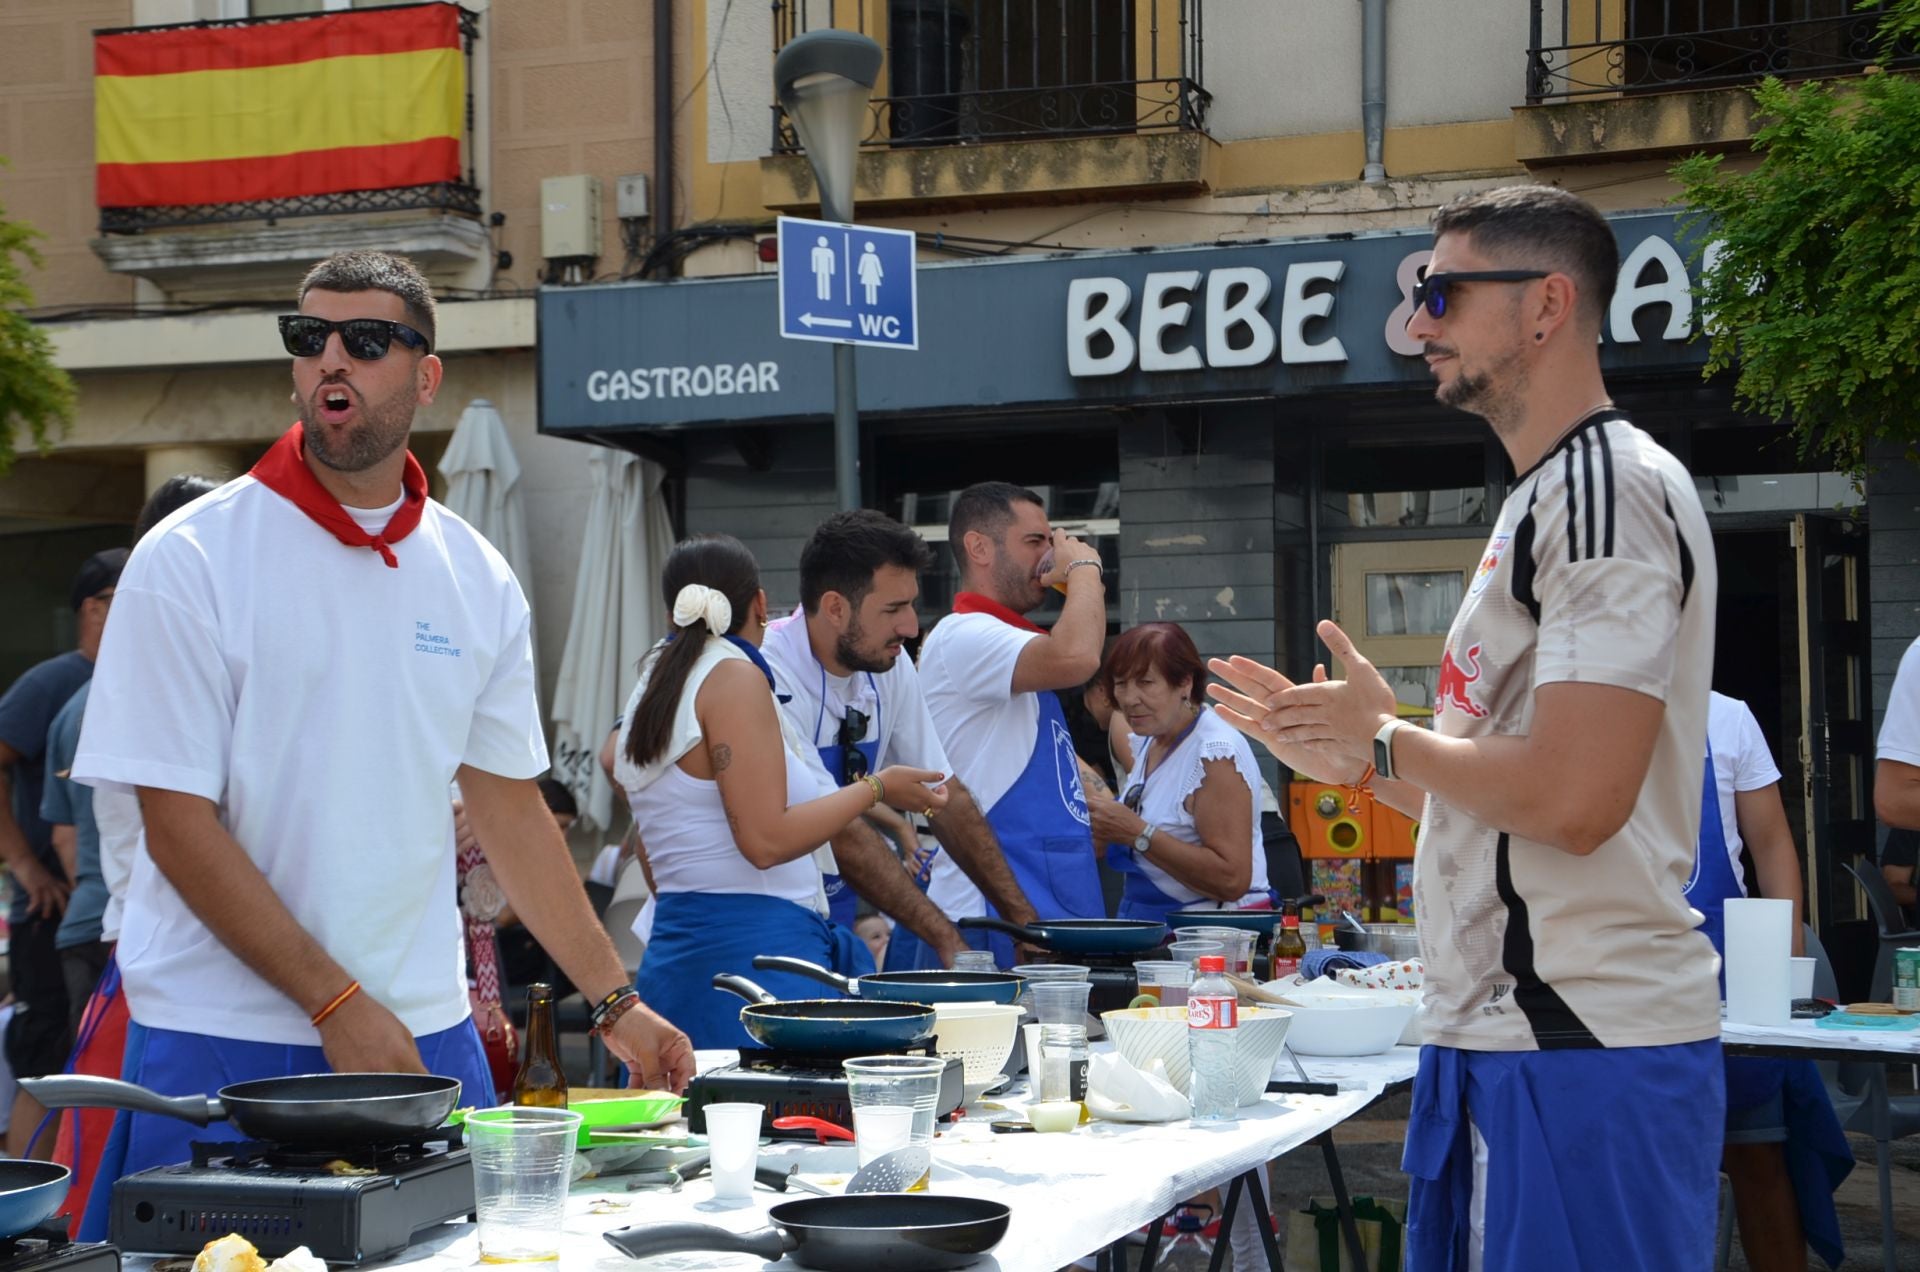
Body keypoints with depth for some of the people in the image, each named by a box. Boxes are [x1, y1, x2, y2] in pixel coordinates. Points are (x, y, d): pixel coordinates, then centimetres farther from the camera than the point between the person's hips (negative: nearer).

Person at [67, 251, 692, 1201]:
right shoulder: (190, 560, -7)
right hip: (223, 1042, -3)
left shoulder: (477, 579, 6)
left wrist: (617, 1005, 9)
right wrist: (337, 1003, -16)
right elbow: (178, 824, -11)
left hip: (425, 1029, 4)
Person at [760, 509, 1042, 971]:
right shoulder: (767, 679, -22)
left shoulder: (891, 666, 0)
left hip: (833, 929, 6)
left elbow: (945, 795, 6)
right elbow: (837, 830, -22)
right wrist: (946, 939, -22)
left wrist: (1022, 917, 1)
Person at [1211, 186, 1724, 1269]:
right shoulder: (1549, 494, 20)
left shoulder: (1610, 485, -13)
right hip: (1504, 1036, 10)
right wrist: (1361, 760, 15)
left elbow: (1575, 798, -23)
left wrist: (1388, 738, -9)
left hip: (1581, 1051, -10)